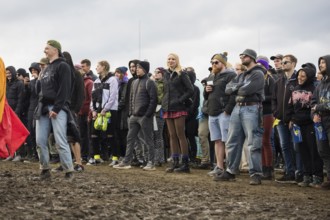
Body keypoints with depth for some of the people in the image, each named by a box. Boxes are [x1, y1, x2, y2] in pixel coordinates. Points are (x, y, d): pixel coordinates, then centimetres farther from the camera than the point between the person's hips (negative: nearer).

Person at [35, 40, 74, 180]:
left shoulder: (62, 66, -4)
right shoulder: (47, 69, 22)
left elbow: (64, 89, -13)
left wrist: (56, 108, -19)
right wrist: (40, 106, 11)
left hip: (57, 108, -8)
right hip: (43, 108, 8)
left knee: (60, 141, -10)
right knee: (40, 141, 3)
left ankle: (69, 171, -4)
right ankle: (45, 169, 13)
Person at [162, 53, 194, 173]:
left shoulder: (182, 74, -3)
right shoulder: (166, 74, 15)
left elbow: (190, 90, -8)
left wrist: (180, 100, -12)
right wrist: (164, 103, 11)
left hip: (178, 109, -6)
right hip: (168, 109, 6)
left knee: (180, 135, -6)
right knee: (172, 136, 7)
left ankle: (185, 163, -3)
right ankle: (175, 162, 10)